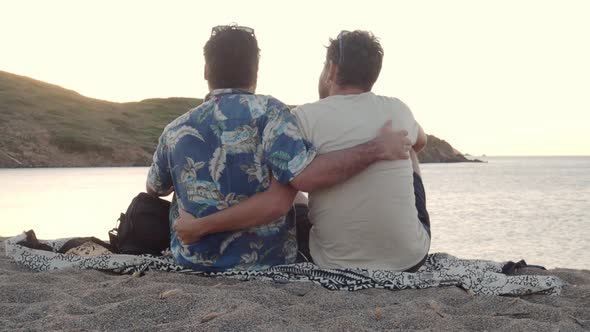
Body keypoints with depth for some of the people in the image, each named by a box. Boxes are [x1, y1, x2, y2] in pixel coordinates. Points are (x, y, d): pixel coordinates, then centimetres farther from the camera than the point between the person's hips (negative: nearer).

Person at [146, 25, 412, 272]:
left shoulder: (175, 130, -4)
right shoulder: (267, 111, -15)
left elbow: (154, 190, 14)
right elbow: (304, 176, -29)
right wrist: (377, 149, -21)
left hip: (193, 260, 3)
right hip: (266, 261, -2)